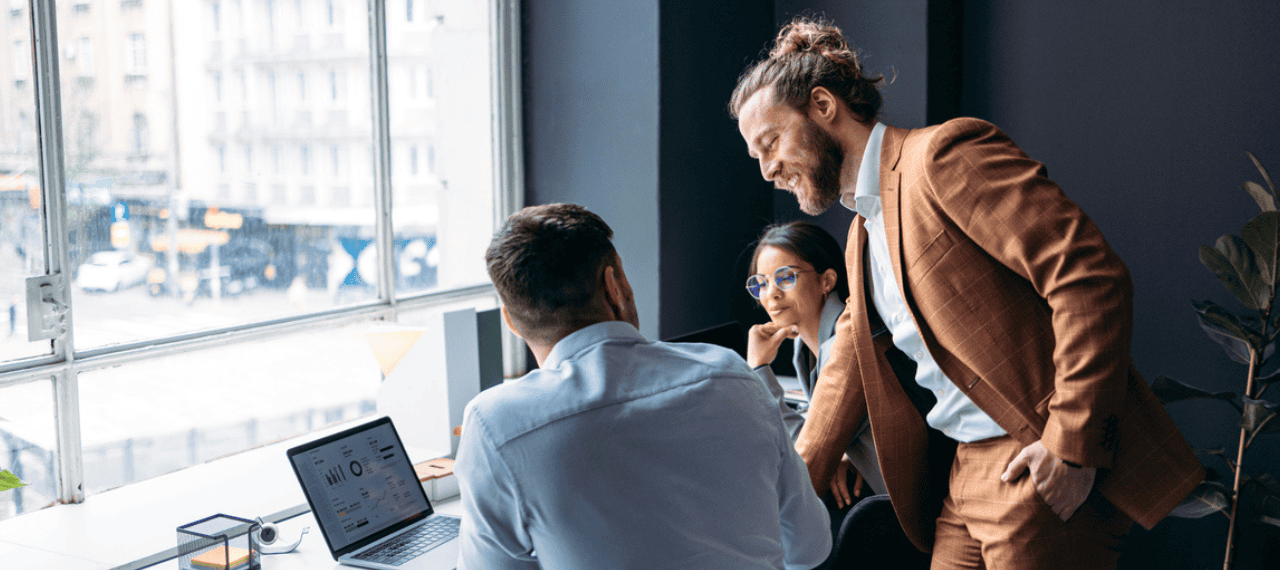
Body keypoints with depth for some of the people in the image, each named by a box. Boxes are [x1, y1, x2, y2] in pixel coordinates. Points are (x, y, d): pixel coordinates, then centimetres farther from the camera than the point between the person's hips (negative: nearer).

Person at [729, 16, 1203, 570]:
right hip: (964, 474, 9)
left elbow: (1092, 277, -20)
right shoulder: (862, 234, 17)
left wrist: (1072, 445, -21)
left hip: (1043, 476, -9)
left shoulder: (944, 155, -13)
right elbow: (846, 374, 25)